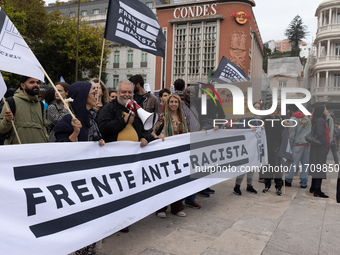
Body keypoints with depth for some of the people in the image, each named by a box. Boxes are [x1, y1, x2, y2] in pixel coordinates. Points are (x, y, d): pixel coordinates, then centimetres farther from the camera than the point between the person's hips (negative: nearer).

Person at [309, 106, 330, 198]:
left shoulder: (321, 120, 15)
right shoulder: (320, 120, -15)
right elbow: (320, 134, -24)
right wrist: (326, 144, -14)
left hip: (318, 147, 10)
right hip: (320, 147, -10)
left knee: (316, 168, 14)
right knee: (320, 167, -7)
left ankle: (313, 188, 22)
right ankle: (317, 191, -4)